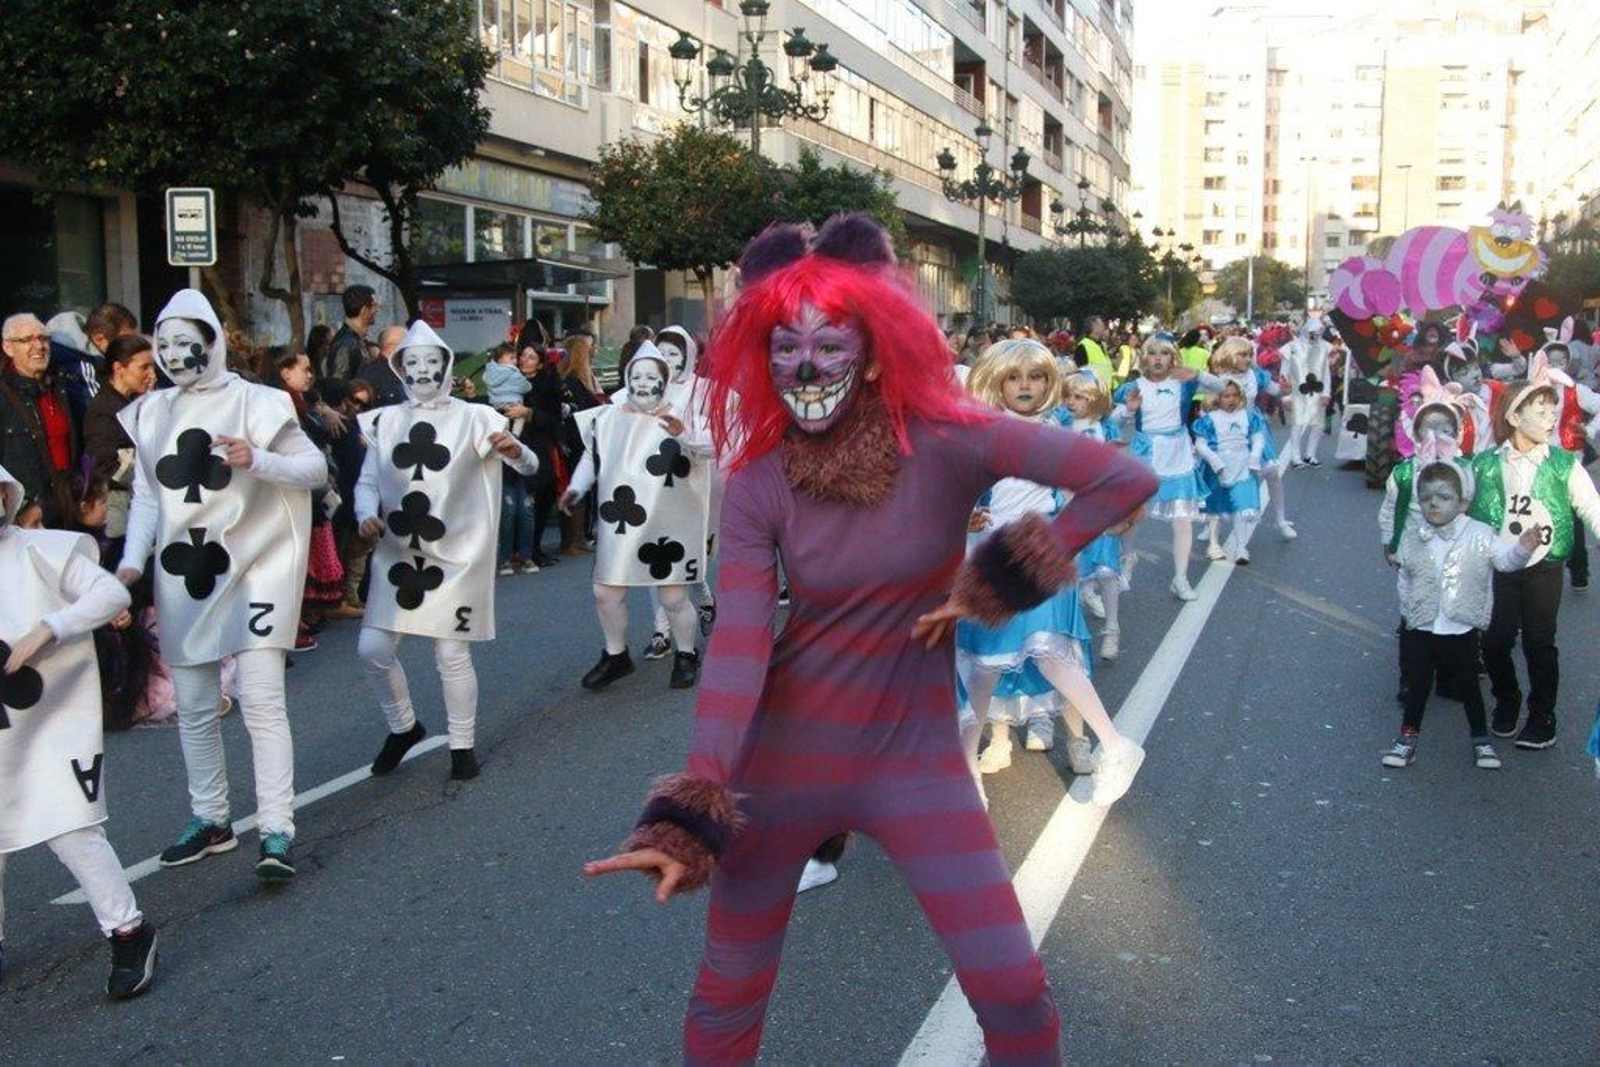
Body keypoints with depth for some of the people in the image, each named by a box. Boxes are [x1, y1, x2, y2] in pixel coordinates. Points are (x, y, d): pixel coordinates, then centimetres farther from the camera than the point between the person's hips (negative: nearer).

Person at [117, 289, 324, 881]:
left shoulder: (256, 402, -5)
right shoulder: (151, 413, 10)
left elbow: (317, 467, -5)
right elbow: (146, 497, 10)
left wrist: (257, 460, -22)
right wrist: (132, 561, -2)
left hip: (254, 570, -5)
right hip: (183, 576, 5)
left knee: (262, 700, -12)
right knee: (193, 707, 11)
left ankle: (277, 831, -9)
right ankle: (210, 820, 25)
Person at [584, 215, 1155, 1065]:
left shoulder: (943, 442, -15)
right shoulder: (758, 480, -10)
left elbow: (1124, 481, -16)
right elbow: (737, 646, -17)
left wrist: (996, 586, -13)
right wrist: (686, 816, -26)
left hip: (914, 754, -1)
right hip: (784, 753, 2)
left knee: (1015, 994, -2)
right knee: (727, 998, 13)